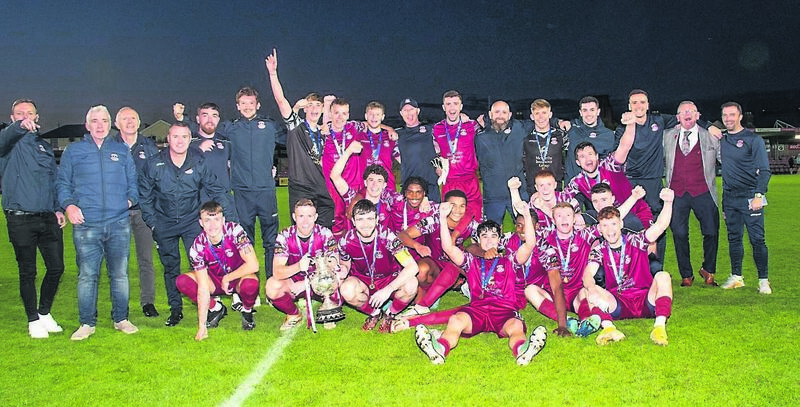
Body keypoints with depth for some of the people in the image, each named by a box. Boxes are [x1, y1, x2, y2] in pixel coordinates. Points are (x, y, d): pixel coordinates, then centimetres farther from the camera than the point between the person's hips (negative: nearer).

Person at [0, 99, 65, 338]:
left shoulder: (44, 146, 17)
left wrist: (58, 208, 8)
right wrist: (19, 127, -47)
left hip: (48, 219, 5)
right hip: (21, 220, -5)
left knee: (56, 268, 6)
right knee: (27, 272, 4)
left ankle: (45, 313, 25)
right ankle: (33, 320, 16)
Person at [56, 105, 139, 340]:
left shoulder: (122, 151, 15)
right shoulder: (73, 151, 12)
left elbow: (133, 182, 18)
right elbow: (62, 183, 11)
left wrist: (130, 199, 0)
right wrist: (68, 205, -5)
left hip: (119, 223, 1)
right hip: (86, 224, -1)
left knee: (120, 274, 5)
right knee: (86, 275, -1)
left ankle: (121, 319, 17)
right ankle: (87, 323, 10)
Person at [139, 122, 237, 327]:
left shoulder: (198, 163, -9)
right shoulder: (154, 164, -8)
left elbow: (217, 191, -3)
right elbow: (145, 195, 4)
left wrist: (232, 219, -7)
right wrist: (152, 222, 1)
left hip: (191, 221, -1)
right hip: (165, 223, 1)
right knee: (170, 267, 10)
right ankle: (175, 309, 22)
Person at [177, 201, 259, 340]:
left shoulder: (234, 231, -26)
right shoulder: (197, 247, -20)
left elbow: (253, 265, -32)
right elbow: (203, 288, -20)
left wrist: (227, 278, -22)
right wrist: (202, 326, -23)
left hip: (239, 277, -3)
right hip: (216, 280, 3)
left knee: (251, 283, -37)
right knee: (181, 282, -19)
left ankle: (247, 310, -2)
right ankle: (216, 309, 4)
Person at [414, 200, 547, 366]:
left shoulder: (509, 261, 26)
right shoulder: (471, 261, 27)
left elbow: (530, 244, 10)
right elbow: (448, 247, 12)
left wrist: (527, 216, -2)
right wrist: (443, 218, 1)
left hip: (505, 311, 0)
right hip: (477, 309, 0)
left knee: (516, 327, -35)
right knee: (455, 321, -33)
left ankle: (522, 351, -65)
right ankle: (439, 349, -59)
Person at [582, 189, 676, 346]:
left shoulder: (636, 241, 2)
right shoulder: (599, 251, 4)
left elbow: (660, 226, -16)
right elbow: (588, 274, -14)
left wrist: (668, 203, -34)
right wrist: (592, 289, -38)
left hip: (646, 303, -1)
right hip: (618, 306, 1)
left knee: (662, 276, -26)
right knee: (589, 291, -23)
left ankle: (660, 327, -39)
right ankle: (609, 328, -45)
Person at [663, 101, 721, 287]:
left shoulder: (711, 137, 7)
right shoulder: (667, 136, 11)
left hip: (703, 193, -1)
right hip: (676, 193, 1)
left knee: (711, 232, -1)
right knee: (679, 234, 0)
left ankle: (708, 270, 23)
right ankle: (686, 275, 17)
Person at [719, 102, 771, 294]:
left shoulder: (753, 139, -3)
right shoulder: (722, 140, 11)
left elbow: (764, 170, -8)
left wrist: (758, 195, -16)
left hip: (750, 197, -5)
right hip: (729, 198, 5)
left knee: (757, 239, -5)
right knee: (734, 238, 9)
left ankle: (763, 280, 2)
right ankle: (736, 277, 17)